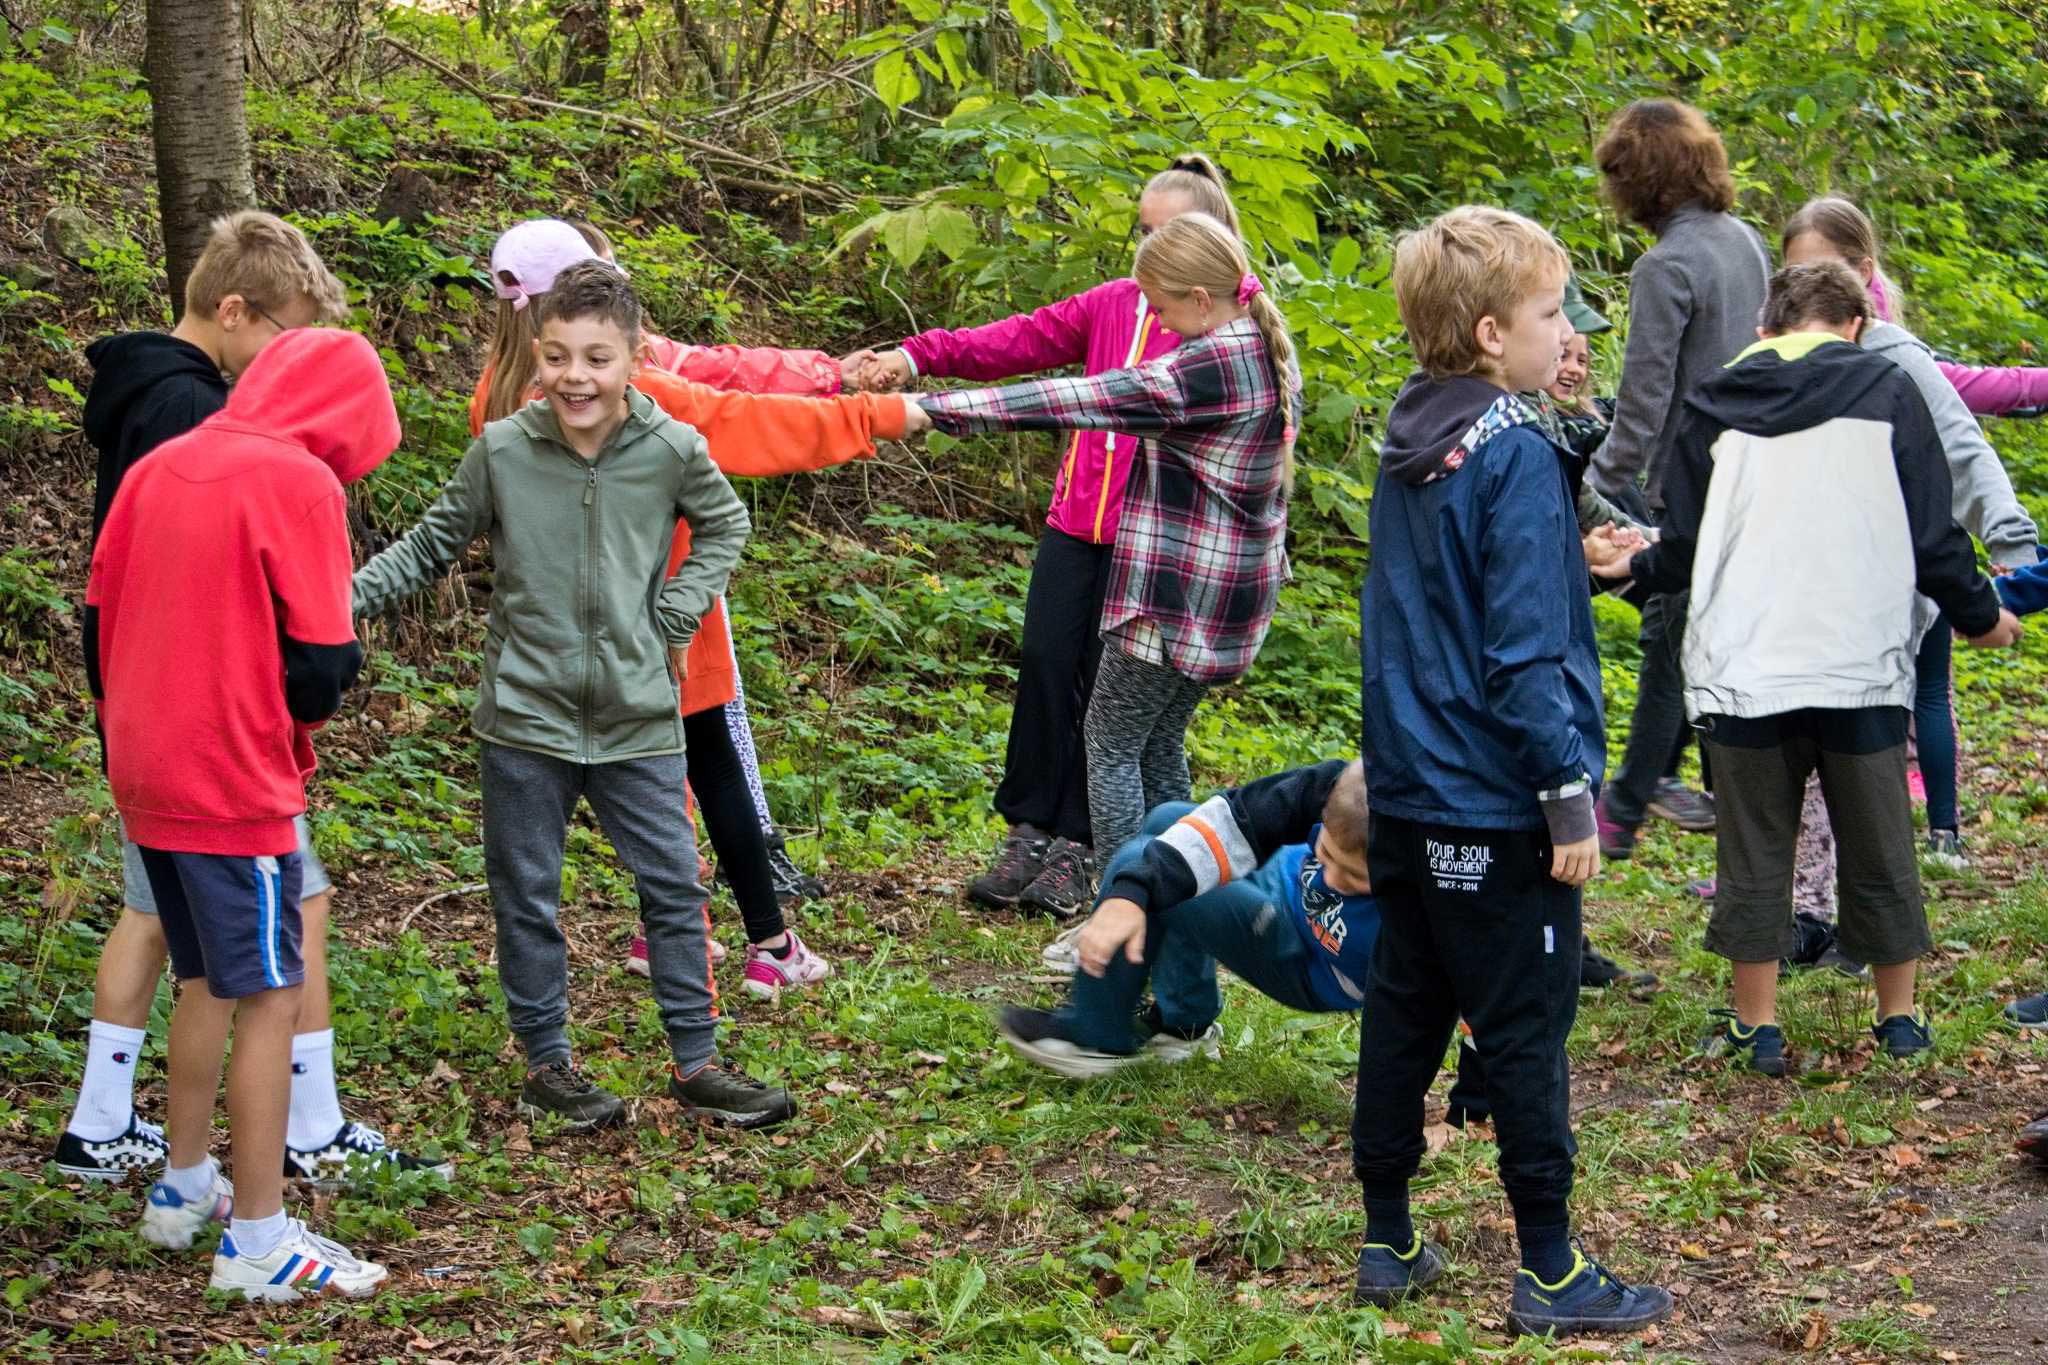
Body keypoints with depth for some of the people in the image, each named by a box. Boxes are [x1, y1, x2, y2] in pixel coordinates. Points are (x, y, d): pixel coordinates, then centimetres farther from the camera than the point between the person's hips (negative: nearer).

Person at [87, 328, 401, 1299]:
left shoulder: (157, 468, 9)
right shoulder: (300, 482, -13)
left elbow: (97, 620, 13)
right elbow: (322, 663, -15)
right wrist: (299, 715, 6)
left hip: (144, 776, 8)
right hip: (237, 789, -8)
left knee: (205, 984, 22)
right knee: (270, 999, -1)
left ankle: (183, 1189, 31)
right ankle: (258, 1243, 0)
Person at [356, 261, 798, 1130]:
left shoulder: (671, 451, -7)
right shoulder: (501, 450, -9)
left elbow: (724, 525, 14)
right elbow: (432, 546, 3)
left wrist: (679, 613, 2)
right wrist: (343, 595, -9)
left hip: (639, 720, 1)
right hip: (526, 717, -1)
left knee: (674, 888, 6)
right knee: (526, 897, 8)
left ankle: (697, 1066, 18)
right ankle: (547, 1065, 23)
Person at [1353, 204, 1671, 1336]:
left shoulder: (1409, 449, 8)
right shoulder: (1517, 460, -17)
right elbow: (1523, 650, -21)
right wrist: (1569, 794, -17)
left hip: (1406, 797, 8)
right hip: (1496, 810, -8)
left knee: (1403, 1015, 13)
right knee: (1524, 1032, 0)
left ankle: (1389, 1242, 21)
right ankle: (1550, 1270, 8)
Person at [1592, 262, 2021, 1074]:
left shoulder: (1713, 406, 6)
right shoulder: (1887, 390, 2)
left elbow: (1682, 551, 8)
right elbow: (1933, 536, 1)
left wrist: (1633, 567, 30)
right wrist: (1980, 616, 18)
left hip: (1743, 671, 0)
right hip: (1863, 670, 0)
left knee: (1754, 852, 9)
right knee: (1879, 847, 13)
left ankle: (1757, 1028, 13)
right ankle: (1899, 1019, 24)